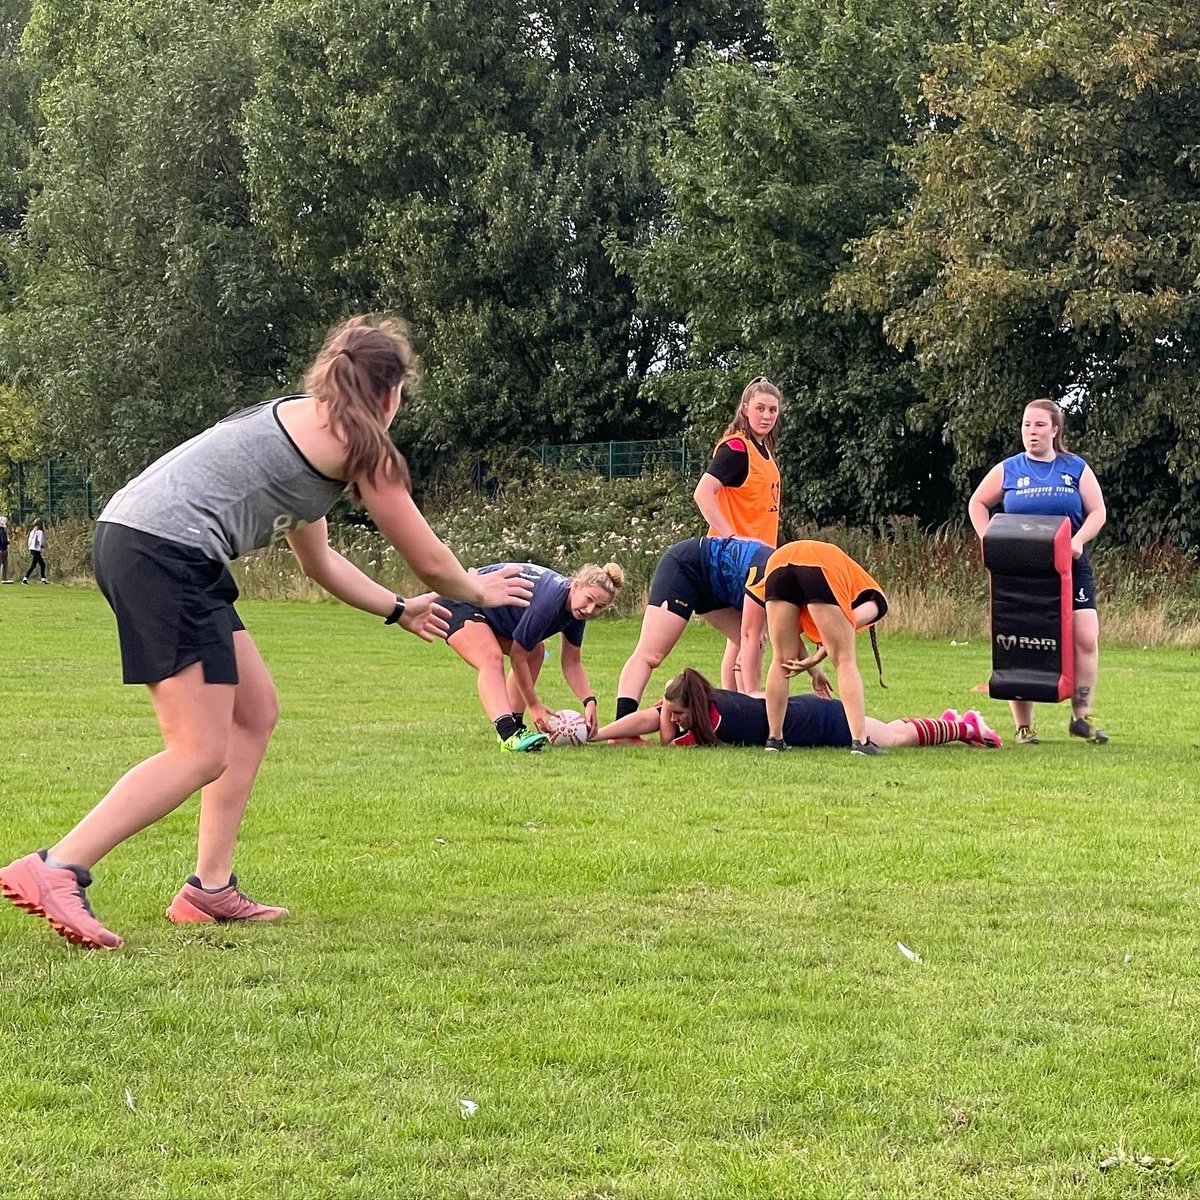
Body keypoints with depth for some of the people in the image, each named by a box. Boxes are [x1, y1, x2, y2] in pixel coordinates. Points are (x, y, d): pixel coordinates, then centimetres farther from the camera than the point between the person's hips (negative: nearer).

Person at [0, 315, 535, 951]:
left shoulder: (301, 423, 27)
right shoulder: (358, 440, 1)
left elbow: (317, 559, 38)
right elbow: (428, 558, 9)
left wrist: (399, 609, 47)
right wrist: (478, 590, 30)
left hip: (130, 536, 10)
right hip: (164, 549, -10)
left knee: (255, 712, 17)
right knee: (201, 754, -10)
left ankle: (211, 890, 17)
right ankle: (54, 870, -19)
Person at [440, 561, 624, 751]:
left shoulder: (576, 610, -5)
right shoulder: (548, 602, -32)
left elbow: (572, 663, 5)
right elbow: (517, 657, -23)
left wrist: (589, 702, -8)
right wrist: (534, 706, -15)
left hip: (489, 612, 10)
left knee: (535, 652, 13)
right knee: (491, 659, -31)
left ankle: (515, 727, 11)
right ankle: (509, 735, -47)